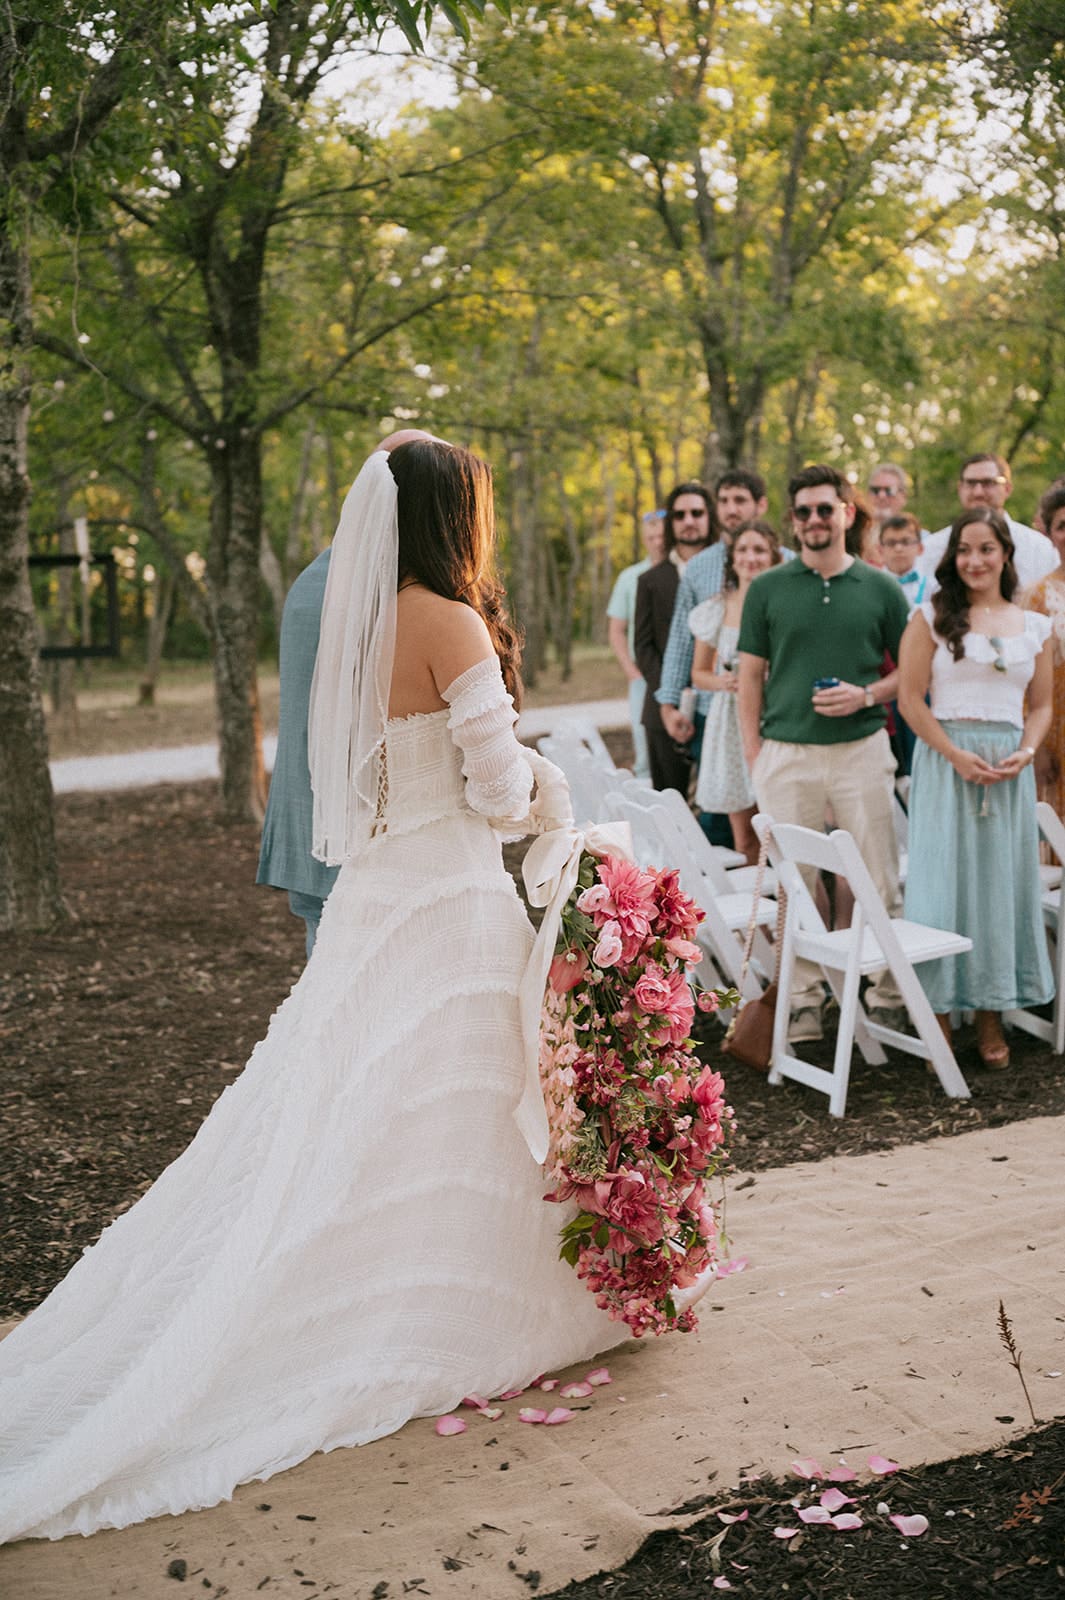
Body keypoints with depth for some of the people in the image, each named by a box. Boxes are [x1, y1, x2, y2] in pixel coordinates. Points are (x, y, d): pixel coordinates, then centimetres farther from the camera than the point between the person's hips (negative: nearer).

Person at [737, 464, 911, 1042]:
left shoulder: (880, 588, 6)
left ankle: (887, 996, 15)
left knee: (880, 883, 3)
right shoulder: (768, 588, 6)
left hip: (862, 750, 0)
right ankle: (803, 1001, 14)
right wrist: (753, 756, 2)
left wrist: (867, 695, -8)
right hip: (786, 754, 0)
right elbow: (750, 676, 8)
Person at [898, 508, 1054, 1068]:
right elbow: (911, 697, -4)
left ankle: (991, 1013, 17)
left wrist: (1025, 753, -6)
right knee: (943, 879, -3)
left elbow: (1041, 706, 14)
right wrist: (957, 756, -14)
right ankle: (938, 1014, 7)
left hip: (1010, 767, 3)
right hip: (945, 761, -3)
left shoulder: (1032, 626, 12)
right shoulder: (932, 617, 2)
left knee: (1002, 883, 6)